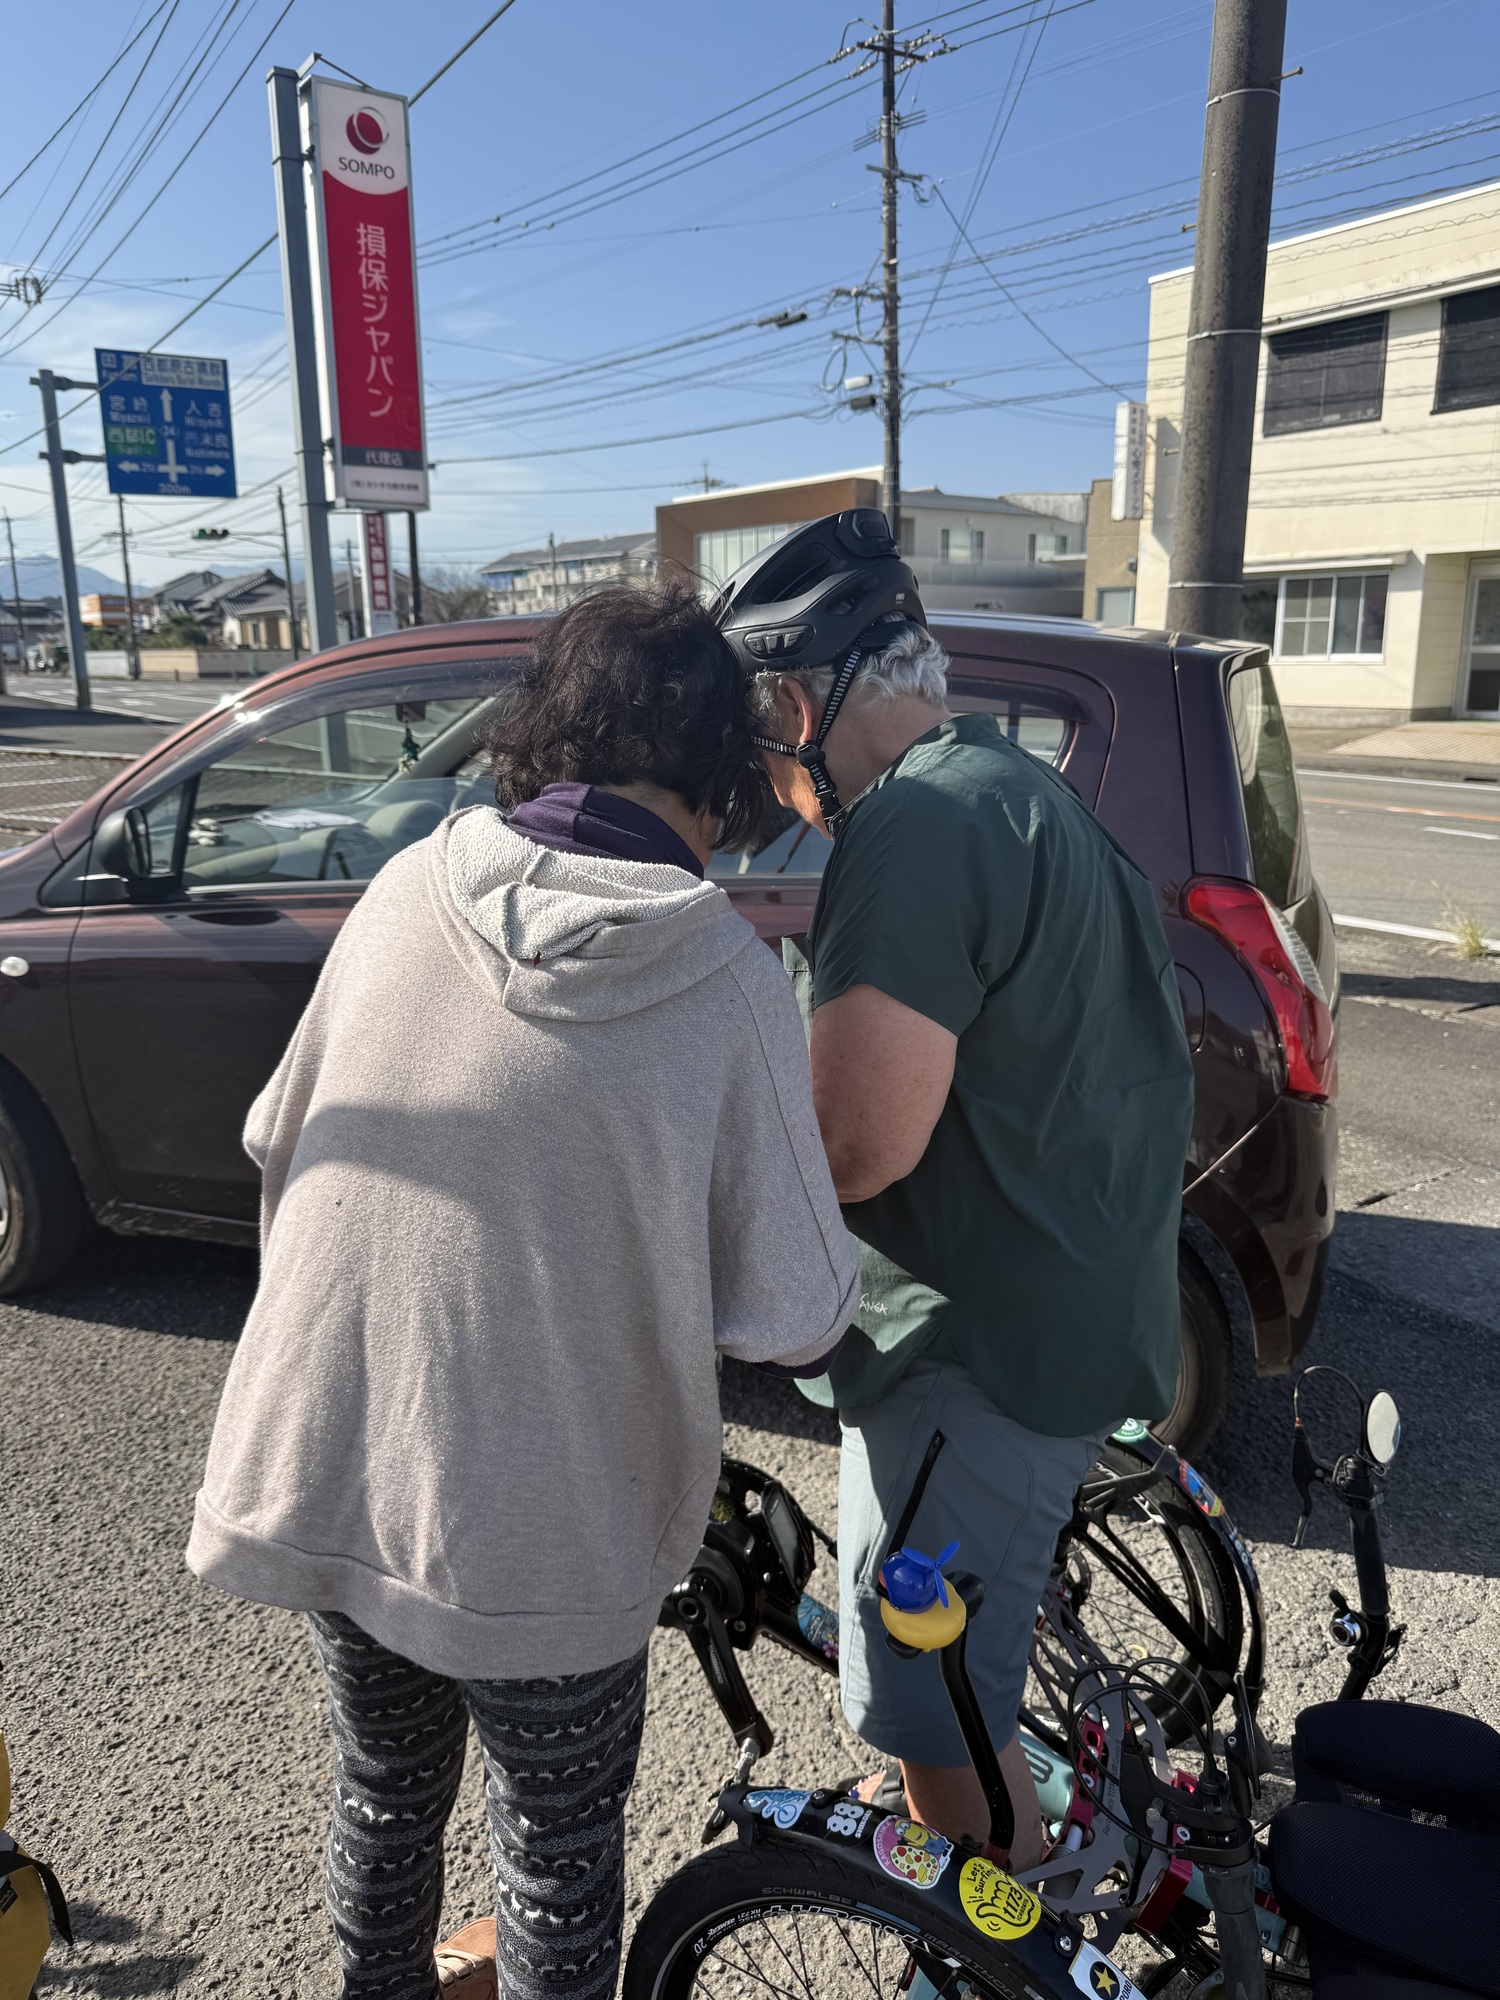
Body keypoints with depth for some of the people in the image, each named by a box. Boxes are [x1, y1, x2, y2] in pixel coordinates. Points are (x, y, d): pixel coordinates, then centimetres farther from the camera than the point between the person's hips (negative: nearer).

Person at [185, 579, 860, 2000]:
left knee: (387, 1788, 31)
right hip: (535, 1536, -4)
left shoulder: (408, 887, -7)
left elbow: (277, 1137, 5)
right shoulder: (728, 981, -18)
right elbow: (794, 1323, -15)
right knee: (558, 1848, 24)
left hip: (310, 1471, 5)